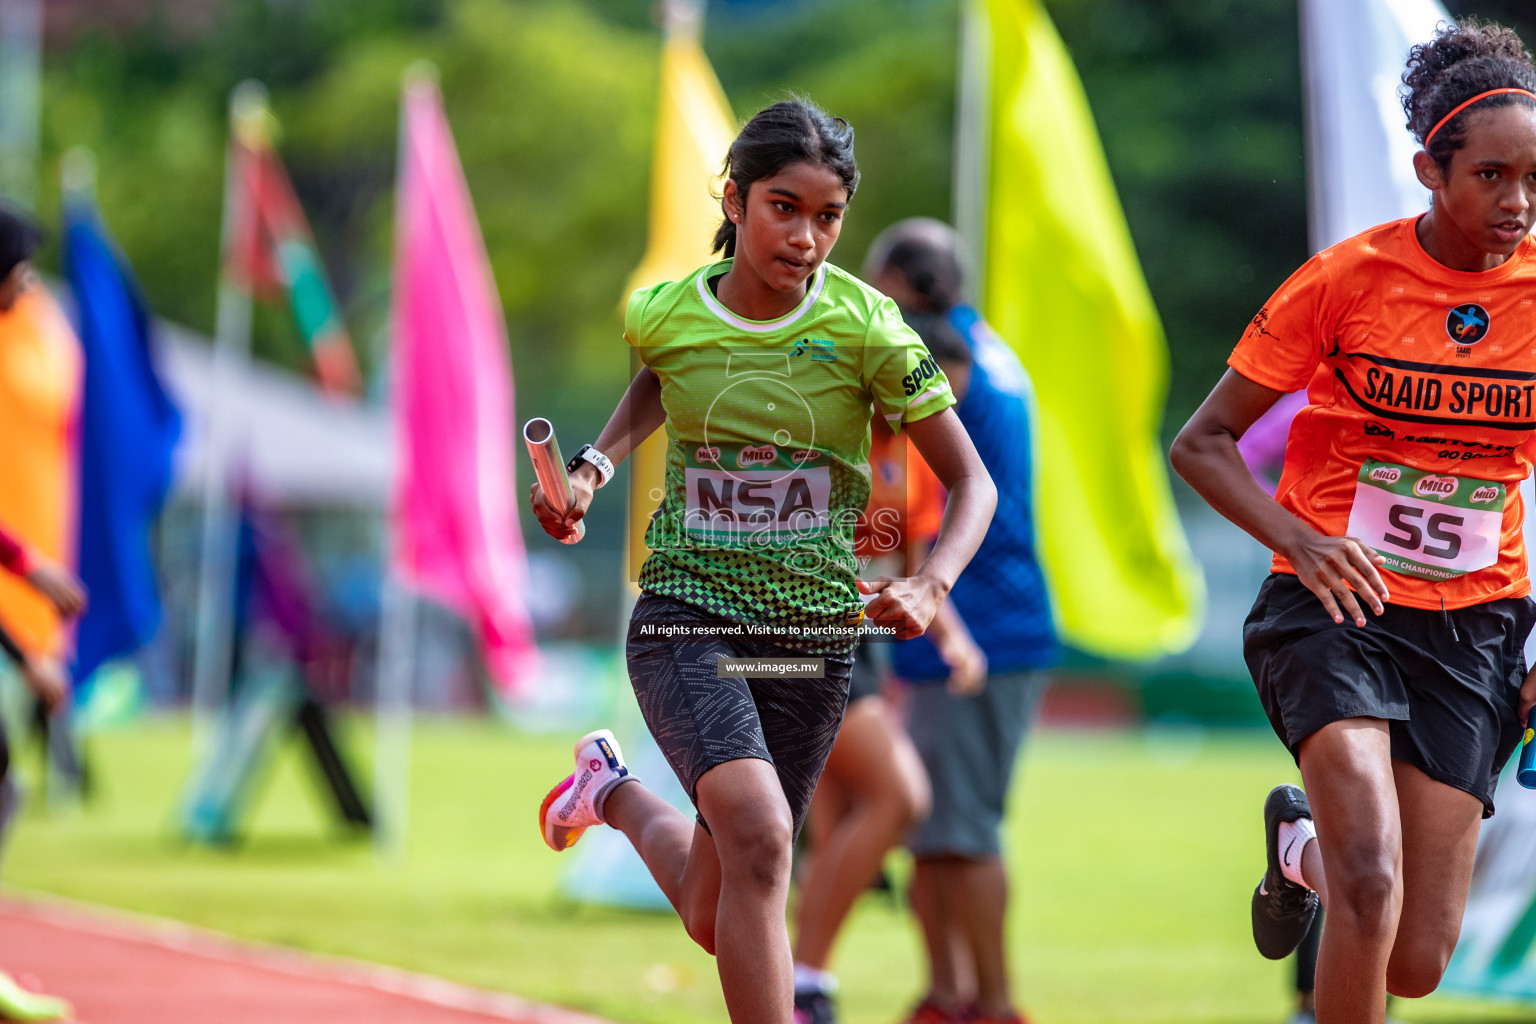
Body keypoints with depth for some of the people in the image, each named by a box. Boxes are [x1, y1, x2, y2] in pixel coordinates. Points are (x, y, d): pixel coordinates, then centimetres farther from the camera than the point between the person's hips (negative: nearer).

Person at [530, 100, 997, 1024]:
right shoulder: (663, 316, -7)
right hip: (687, 618, -2)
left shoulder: (865, 328, -11)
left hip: (813, 630, 2)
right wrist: (594, 468, 4)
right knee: (760, 829, -30)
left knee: (716, 918, 12)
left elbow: (972, 482, -5)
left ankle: (617, 791, 43)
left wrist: (931, 586, -23)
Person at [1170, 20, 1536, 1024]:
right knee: (1373, 888, -26)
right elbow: (1203, 443, -2)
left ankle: (1304, 845, 36)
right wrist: (1299, 540, -18)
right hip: (1337, 605, -3)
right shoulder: (1348, 278, -8)